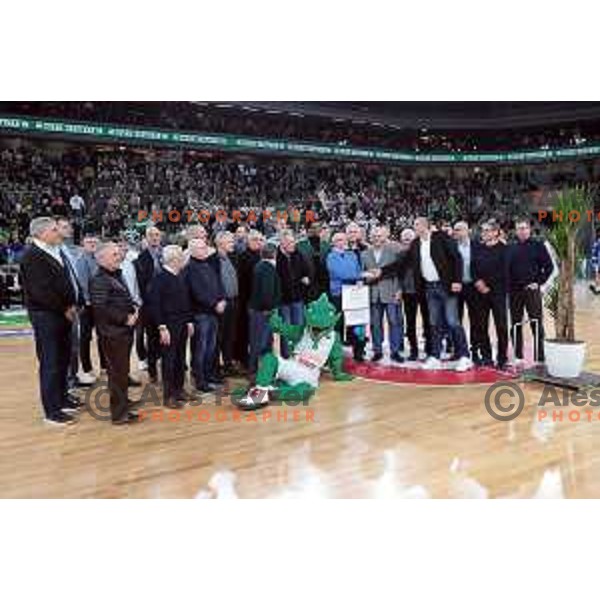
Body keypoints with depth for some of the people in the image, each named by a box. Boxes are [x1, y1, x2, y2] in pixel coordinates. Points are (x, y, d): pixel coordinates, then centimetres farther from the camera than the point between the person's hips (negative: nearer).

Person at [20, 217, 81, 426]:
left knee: (63, 359, 17)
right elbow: (41, 292, -21)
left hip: (62, 314, 8)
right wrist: (64, 309, -12)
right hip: (45, 316, -8)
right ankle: (52, 411, 9)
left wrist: (72, 305, 2)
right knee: (50, 363, -1)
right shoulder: (32, 257, -16)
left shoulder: (55, 252, 11)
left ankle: (62, 397, 33)